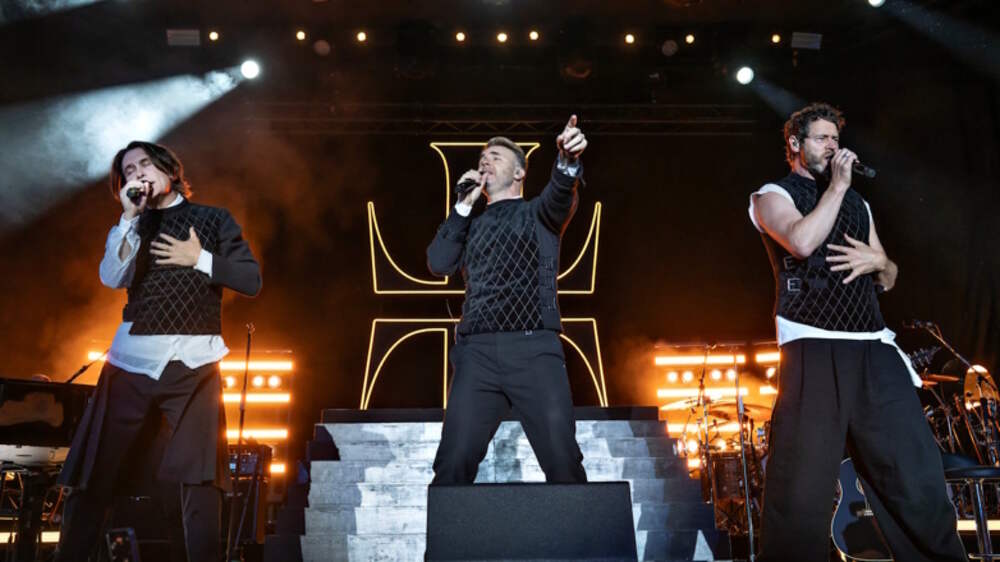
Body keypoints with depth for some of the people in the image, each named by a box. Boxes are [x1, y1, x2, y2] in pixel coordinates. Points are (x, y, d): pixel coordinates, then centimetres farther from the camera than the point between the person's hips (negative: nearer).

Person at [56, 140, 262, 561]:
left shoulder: (214, 219, 9)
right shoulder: (132, 226, 16)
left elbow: (252, 280, 2)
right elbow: (112, 278, -3)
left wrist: (200, 259, -6)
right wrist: (129, 216, -7)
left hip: (191, 361, -2)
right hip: (131, 358, 3)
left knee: (198, 477, -6)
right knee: (93, 476, 2)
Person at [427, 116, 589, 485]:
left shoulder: (538, 214, 15)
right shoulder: (472, 225, 26)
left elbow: (561, 196, -9)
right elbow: (438, 264, 11)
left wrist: (568, 161, -32)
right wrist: (464, 204, 12)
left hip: (534, 349, -3)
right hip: (477, 353, 3)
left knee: (562, 461, -9)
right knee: (454, 463, -5)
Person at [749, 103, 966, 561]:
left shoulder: (857, 203, 26)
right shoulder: (773, 195, 8)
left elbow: (889, 278, 27)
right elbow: (802, 242, -15)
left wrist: (878, 260, 4)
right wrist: (837, 185, -4)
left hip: (873, 348, 6)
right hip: (813, 349, -5)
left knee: (918, 474, 2)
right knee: (803, 488, -8)